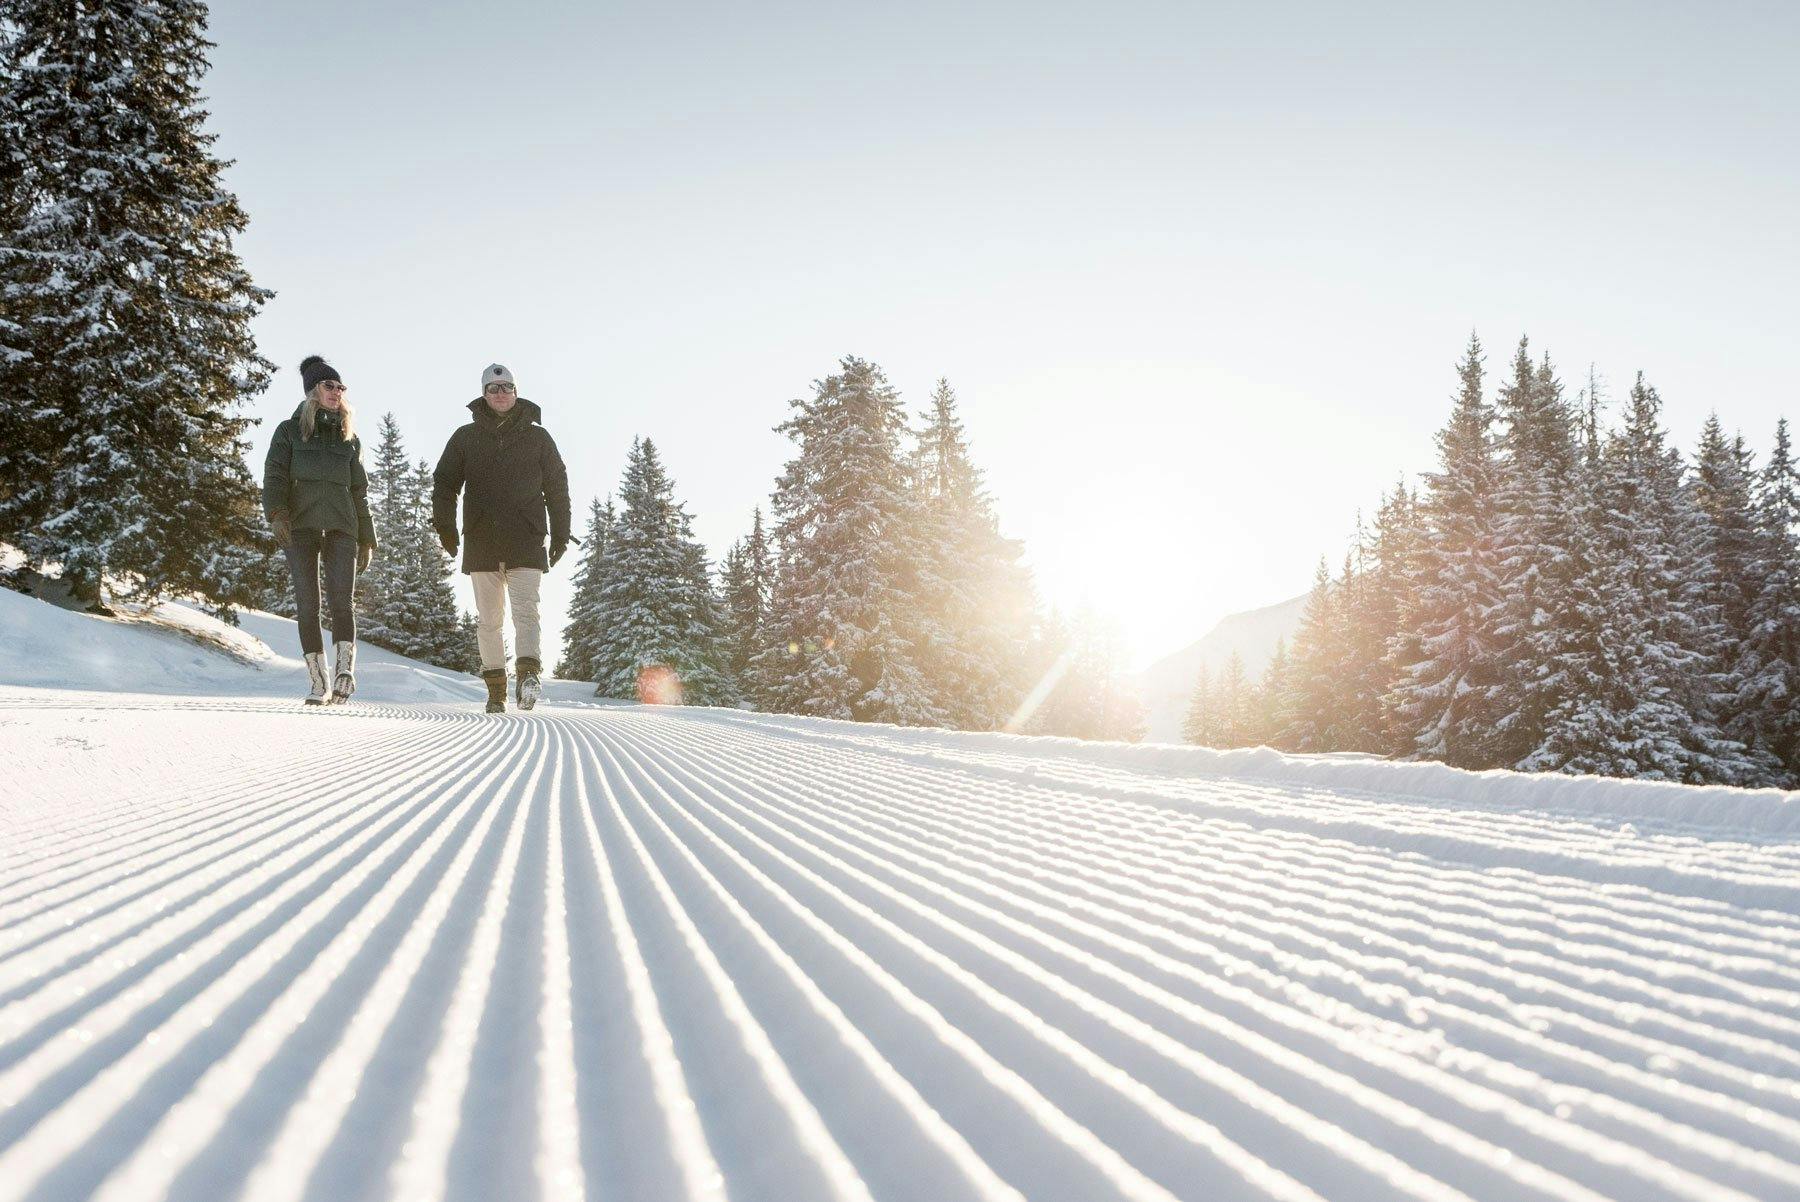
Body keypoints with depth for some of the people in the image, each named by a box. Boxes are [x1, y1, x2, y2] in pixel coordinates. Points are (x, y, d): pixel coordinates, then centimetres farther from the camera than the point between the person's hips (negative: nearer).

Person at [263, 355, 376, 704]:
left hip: (341, 527, 1)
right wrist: (276, 512, -17)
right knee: (307, 605, -4)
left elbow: (360, 492, 21)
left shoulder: (350, 438, 20)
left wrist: (367, 540, 15)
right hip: (300, 525, -1)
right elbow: (274, 477, 2)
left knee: (342, 599, -17)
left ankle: (344, 672, -24)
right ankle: (319, 683, -2)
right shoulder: (289, 431, 13)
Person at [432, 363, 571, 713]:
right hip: (481, 541, 2)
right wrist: (444, 523, -5)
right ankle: (496, 689, 8)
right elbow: (445, 481, 11)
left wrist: (560, 534, 9)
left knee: (526, 611, -16)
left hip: (527, 542, -1)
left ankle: (529, 672, -28)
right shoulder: (465, 437, 14)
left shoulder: (537, 438, 12)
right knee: (489, 619, 3)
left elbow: (557, 487, 14)